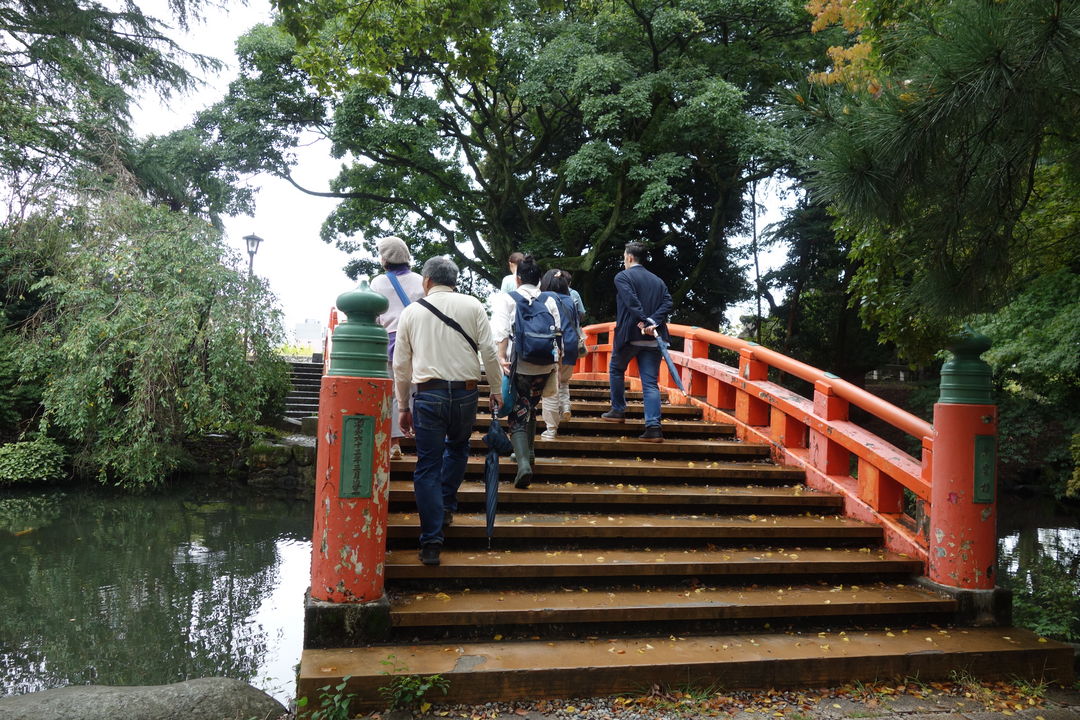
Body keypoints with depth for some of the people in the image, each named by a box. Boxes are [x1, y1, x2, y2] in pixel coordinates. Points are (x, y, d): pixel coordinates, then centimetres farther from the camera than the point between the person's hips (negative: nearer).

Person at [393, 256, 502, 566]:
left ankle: (431, 543, 3)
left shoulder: (411, 312, 8)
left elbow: (401, 364, 10)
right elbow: (488, 351, -1)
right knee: (457, 448, 28)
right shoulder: (471, 305, 5)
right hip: (465, 392, 1)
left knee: (428, 465, 5)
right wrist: (497, 390, 9)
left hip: (427, 394, 0)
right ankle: (446, 507, 26)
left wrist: (403, 407, 18)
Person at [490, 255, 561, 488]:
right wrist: (556, 361, 11)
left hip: (518, 365, -3)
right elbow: (558, 332, 4)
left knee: (518, 416, -1)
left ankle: (524, 462, -20)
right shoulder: (550, 300, 7)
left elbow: (502, 331, -11)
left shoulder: (507, 299, -1)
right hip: (544, 366, 3)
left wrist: (502, 357, -13)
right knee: (530, 408, 25)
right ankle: (528, 451, 38)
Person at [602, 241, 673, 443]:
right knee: (650, 383, 1)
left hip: (629, 334, -4)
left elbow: (631, 301, -17)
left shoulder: (622, 277, 0)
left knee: (616, 370, 23)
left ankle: (618, 411, 26)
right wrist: (653, 322, -10)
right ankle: (653, 427, -9)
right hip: (653, 338, 4)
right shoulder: (657, 281, 17)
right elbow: (667, 303, 2)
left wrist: (644, 321, -21)